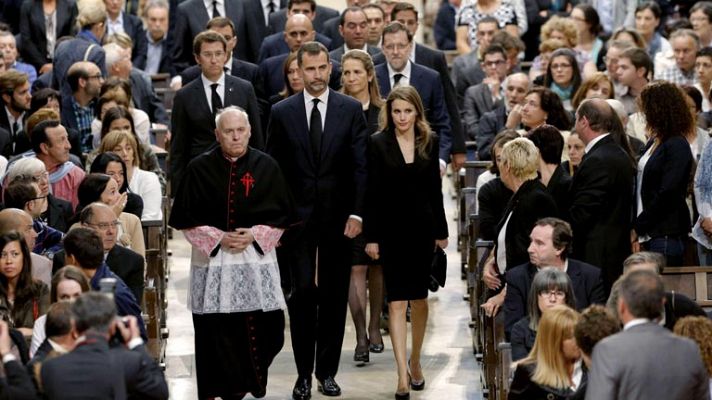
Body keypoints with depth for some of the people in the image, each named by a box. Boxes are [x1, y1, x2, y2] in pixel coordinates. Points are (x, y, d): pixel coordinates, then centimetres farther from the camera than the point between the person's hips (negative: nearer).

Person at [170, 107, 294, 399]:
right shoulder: (200, 169, 0)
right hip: (212, 260, -1)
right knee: (215, 331, -4)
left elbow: (282, 216, 6)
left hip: (257, 258, 1)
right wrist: (218, 238, -9)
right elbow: (184, 219, 2)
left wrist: (254, 235, -8)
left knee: (265, 327, -3)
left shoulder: (265, 166, 4)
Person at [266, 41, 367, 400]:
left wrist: (357, 213, -7)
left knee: (334, 296, 6)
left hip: (338, 218, 1)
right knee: (303, 292, -6)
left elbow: (361, 165, 0)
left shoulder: (351, 109, 2)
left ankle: (327, 371, 14)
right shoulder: (282, 112, 3)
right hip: (297, 218, -1)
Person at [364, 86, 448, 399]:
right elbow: (372, 194, -4)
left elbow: (435, 189, 8)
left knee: (419, 299, 12)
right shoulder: (378, 144, -3)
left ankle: (414, 361, 31)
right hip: (392, 230, -3)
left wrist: (441, 231, 7)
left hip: (423, 229, 3)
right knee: (397, 302, -6)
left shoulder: (429, 142, 4)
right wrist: (371, 237, -7)